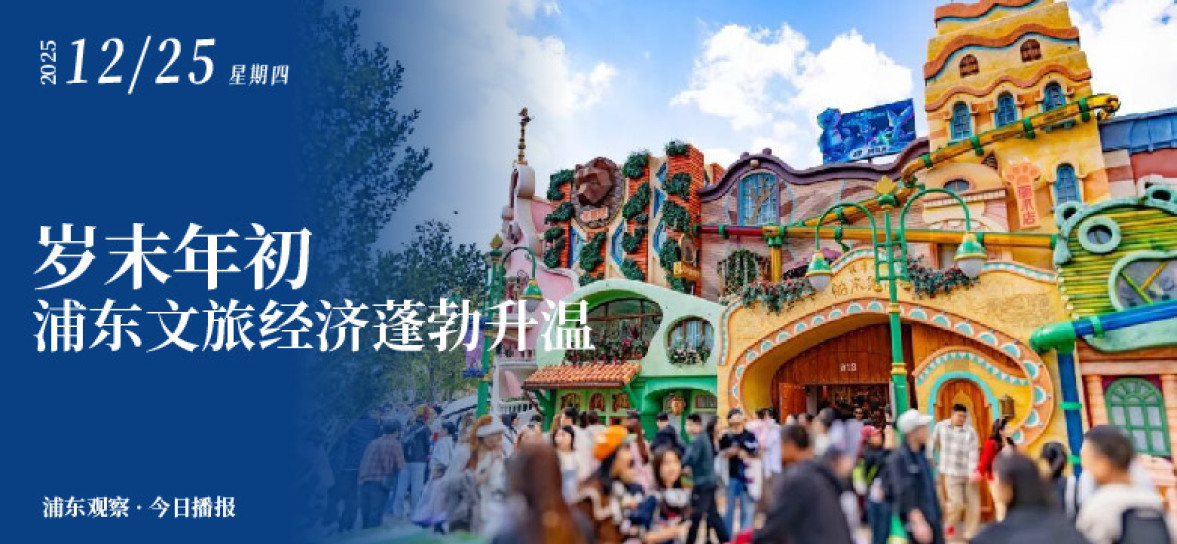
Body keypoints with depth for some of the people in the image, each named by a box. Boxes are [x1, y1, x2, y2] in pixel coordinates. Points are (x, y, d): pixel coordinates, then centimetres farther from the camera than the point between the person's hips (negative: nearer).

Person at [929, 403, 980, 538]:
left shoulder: (970, 431, -7)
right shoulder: (941, 426, -1)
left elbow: (973, 452, -15)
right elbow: (933, 444, 11)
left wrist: (973, 472, -26)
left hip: (969, 474, 1)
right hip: (951, 473, -1)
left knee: (974, 505, 4)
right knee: (957, 503, -10)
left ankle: (970, 536, 20)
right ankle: (949, 524, 20)